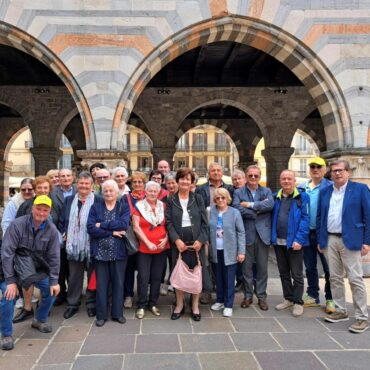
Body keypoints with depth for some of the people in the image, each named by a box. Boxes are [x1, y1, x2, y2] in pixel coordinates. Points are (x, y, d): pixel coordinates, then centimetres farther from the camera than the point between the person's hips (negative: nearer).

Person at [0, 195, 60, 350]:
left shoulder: (51, 230, -12)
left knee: (51, 290, 0)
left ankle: (40, 320, 26)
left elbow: (54, 256, -8)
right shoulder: (18, 224, -22)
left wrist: (54, 281, -12)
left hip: (36, 268, 4)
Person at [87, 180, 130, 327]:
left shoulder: (124, 206, 3)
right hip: (100, 251, 0)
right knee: (101, 283, 8)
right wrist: (112, 232, -16)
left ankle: (117, 313, 23)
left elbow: (124, 224, -15)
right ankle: (101, 315, 20)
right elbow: (91, 228, -10)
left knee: (118, 282, 9)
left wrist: (102, 225, -16)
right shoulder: (96, 207, 3)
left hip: (118, 251, 0)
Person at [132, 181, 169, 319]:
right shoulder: (139, 206, -3)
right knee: (143, 277, 0)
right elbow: (136, 227, -7)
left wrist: (166, 239, -6)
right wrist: (148, 243, -12)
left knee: (157, 277, 9)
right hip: (144, 248, -3)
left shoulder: (163, 206, 7)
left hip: (161, 248, 3)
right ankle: (141, 305, 14)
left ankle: (153, 303, 24)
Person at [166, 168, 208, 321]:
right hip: (178, 243, 0)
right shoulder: (171, 200, 5)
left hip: (196, 243, 0)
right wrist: (176, 240, -14)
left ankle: (195, 306, 19)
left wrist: (201, 240, -10)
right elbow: (168, 222, -2)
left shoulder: (198, 199, 5)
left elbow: (204, 222, 2)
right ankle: (179, 304, 22)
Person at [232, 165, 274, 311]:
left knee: (262, 267, 8)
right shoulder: (238, 192, 4)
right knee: (247, 266, 7)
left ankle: (261, 296, 21)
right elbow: (237, 208, -14)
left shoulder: (266, 191, 9)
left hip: (263, 234, 1)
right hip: (246, 234, -1)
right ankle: (248, 295, 21)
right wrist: (258, 211, -12)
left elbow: (270, 204, -13)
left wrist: (250, 204, -14)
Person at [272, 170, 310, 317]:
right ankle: (288, 298, 29)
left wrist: (299, 240, -19)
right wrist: (273, 236, 1)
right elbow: (273, 218, 12)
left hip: (294, 242, -5)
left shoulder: (302, 197, -5)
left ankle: (298, 302, 16)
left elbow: (305, 219, -11)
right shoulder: (276, 197, 10)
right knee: (283, 273, 15)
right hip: (278, 241, 5)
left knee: (296, 274, 4)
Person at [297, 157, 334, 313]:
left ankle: (330, 299, 16)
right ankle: (312, 296, 28)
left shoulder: (330, 187, -5)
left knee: (328, 268, 3)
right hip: (306, 233, 5)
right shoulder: (301, 187, 8)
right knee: (310, 267, 15)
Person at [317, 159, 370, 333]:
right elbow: (320, 217, 13)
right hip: (330, 240, 5)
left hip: (350, 240, -4)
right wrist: (320, 240, 9)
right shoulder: (325, 191, 10)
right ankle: (340, 311, 24)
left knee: (355, 279, -3)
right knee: (335, 278, 11)